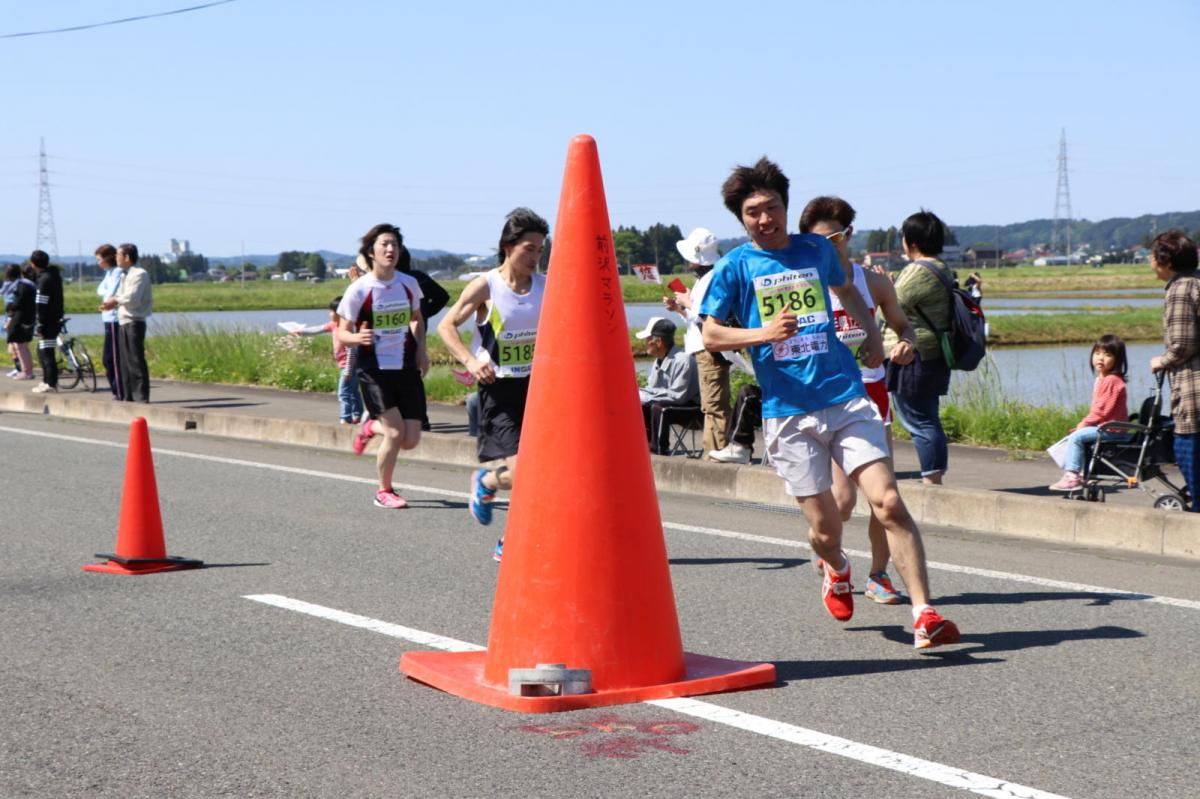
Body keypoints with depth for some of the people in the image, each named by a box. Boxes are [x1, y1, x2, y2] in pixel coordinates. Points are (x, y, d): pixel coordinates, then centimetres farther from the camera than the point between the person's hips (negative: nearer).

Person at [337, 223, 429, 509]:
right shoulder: (359, 290, -10)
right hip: (374, 369, -4)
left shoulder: (409, 284, 2)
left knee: (411, 441, -1)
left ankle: (372, 426, 33)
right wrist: (358, 338, -27)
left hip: (406, 368, 4)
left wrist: (421, 348, 6)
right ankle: (384, 491, 7)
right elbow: (342, 333, -5)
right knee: (395, 433, -16)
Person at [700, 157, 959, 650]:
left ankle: (924, 616, -14)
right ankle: (837, 571, 40)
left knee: (888, 502, -14)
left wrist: (871, 335, 18)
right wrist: (764, 333, -14)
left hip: (846, 399, 2)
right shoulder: (736, 266, 2)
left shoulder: (816, 249, 11)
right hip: (787, 411, -1)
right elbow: (710, 336, 2)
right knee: (824, 527, 3)